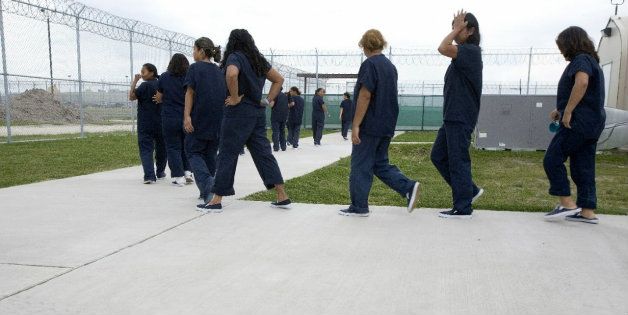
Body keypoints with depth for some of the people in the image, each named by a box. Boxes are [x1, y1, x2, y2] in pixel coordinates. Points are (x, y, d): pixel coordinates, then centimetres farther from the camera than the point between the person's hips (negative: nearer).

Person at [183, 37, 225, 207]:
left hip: (199, 118, -5)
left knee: (194, 152, 3)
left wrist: (187, 116, -15)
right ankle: (208, 192, 15)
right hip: (217, 120, 5)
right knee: (210, 154, 14)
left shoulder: (195, 68, -2)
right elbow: (225, 96, 15)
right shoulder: (219, 71, 14)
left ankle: (208, 188, -17)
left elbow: (190, 93, -10)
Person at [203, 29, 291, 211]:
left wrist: (235, 98, -18)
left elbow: (231, 75, -30)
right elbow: (279, 79, 18)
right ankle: (283, 197, 7)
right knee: (263, 153, 8)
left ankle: (216, 201, 6)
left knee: (227, 155, 0)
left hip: (239, 112, -7)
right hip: (258, 112, 7)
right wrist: (268, 100, 11)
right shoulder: (259, 59, 14)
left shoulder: (235, 56, -8)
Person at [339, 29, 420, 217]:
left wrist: (356, 125, -18)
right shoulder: (390, 66, 13)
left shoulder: (369, 64, -12)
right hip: (387, 126, 8)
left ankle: (359, 207, 8)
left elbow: (365, 96, -19)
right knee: (380, 163, 16)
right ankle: (408, 187, 2)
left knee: (361, 166, 2)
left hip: (370, 125, -8)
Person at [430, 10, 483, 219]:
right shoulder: (463, 54, 17)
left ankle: (463, 208, 6)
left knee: (458, 161, -4)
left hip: (461, 118, -10)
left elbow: (443, 48, -25)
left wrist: (456, 29, -15)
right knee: (438, 156, 13)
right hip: (452, 116, 10)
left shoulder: (471, 51, -11)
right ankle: (470, 191, 22)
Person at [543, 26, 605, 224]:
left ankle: (567, 203, -6)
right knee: (583, 167, 9)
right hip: (593, 122, 10)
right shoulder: (591, 61, 24)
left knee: (552, 159, -6)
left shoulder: (581, 59, -8)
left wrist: (568, 111, -25)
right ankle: (587, 211, 10)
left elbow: (581, 83, -29)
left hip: (579, 121, -10)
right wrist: (561, 109, 23)